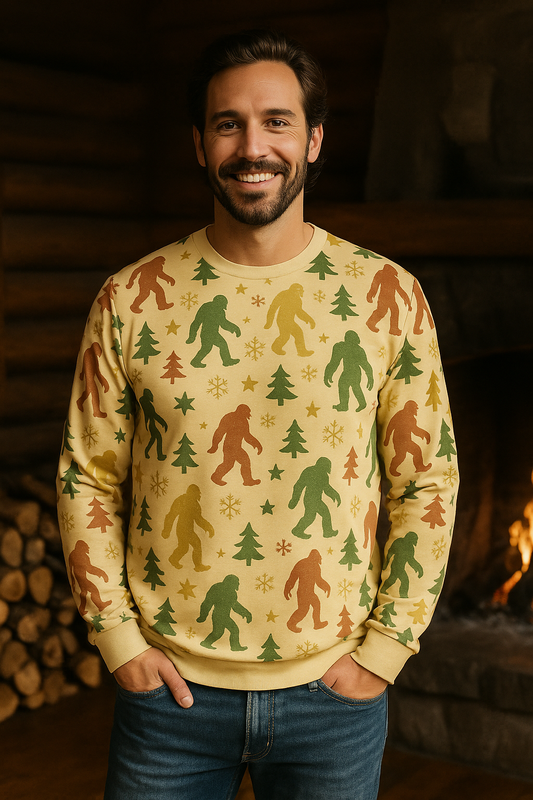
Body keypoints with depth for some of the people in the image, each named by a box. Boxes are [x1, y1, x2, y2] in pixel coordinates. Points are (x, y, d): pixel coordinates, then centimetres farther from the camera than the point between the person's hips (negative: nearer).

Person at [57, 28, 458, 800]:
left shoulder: (387, 295, -4)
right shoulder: (131, 300, -3)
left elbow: (428, 482, -1)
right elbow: (87, 479, 2)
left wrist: (383, 649, -5)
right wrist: (119, 640, -3)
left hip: (333, 689, 0)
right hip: (169, 684, 1)